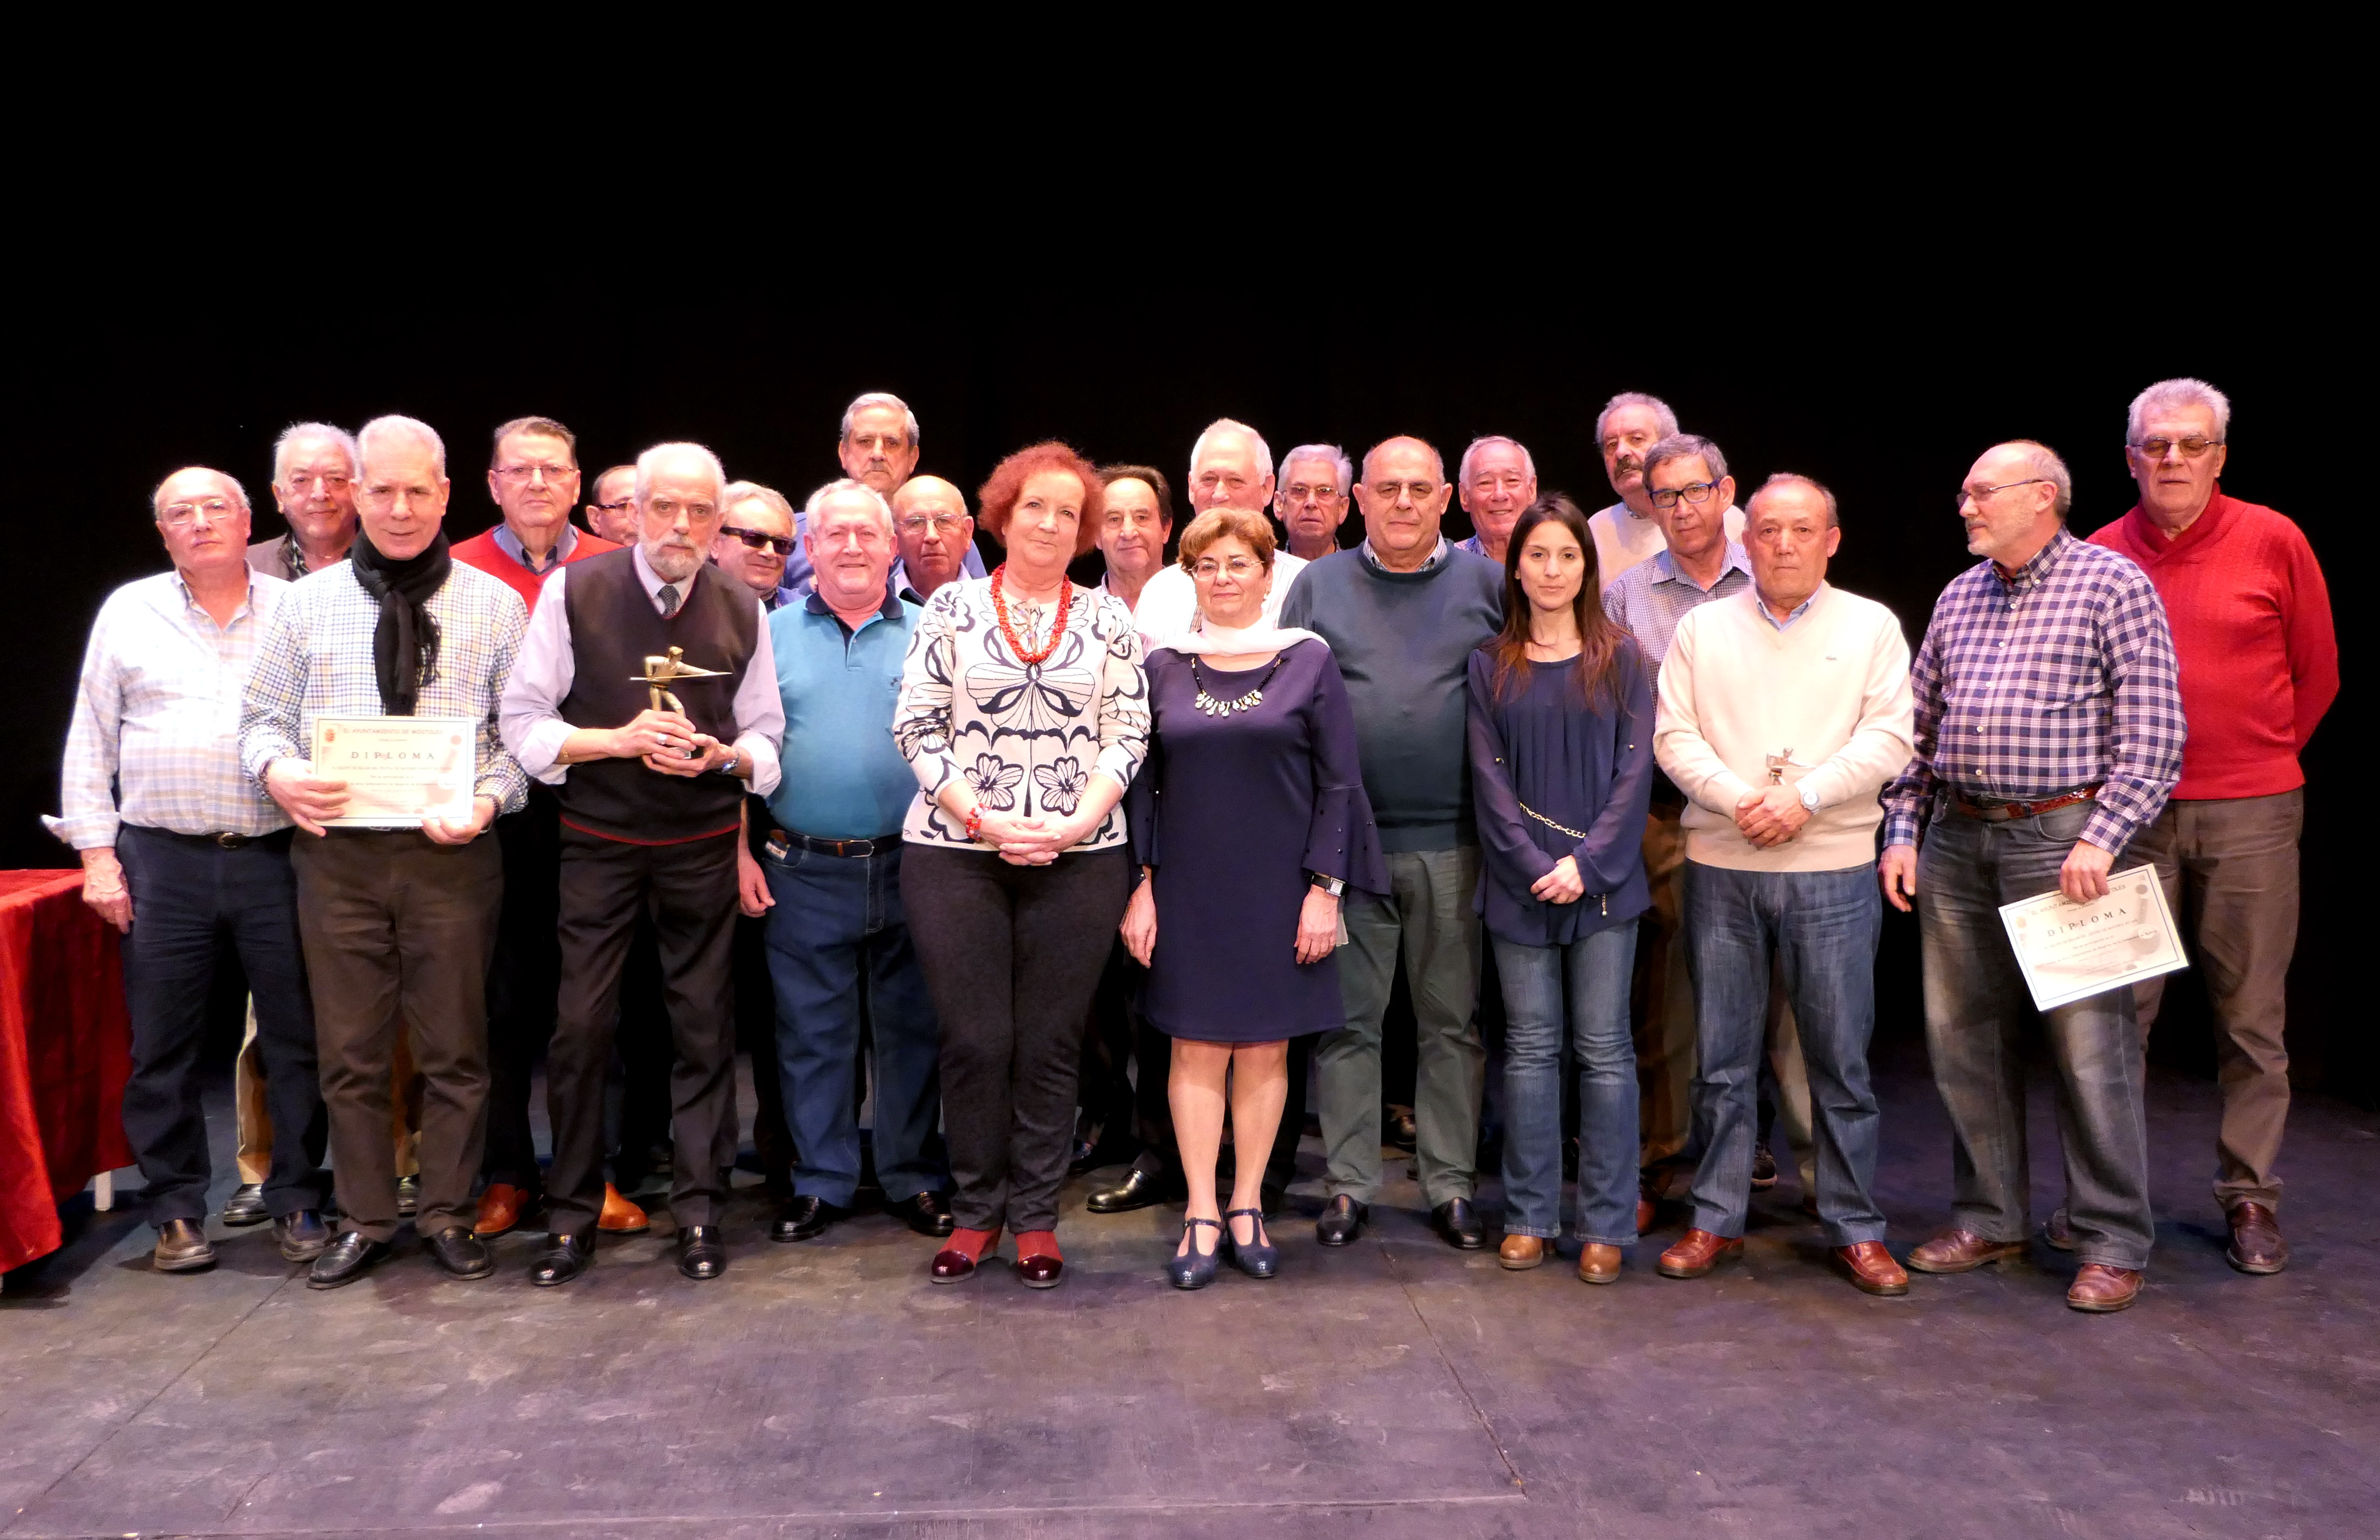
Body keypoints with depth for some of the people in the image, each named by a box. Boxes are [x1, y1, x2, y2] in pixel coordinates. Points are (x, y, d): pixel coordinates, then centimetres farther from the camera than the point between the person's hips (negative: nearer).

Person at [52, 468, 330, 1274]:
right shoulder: (129, 612, 8)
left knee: (296, 1040, 3)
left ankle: (296, 1202, 16)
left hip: (277, 856, -1)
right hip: (163, 861, 1)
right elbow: (91, 743, 8)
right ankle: (177, 1213, 18)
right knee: (163, 1048, 6)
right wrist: (97, 854, 2)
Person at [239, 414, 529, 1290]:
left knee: (455, 1046, 6)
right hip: (337, 850, 2)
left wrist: (489, 799, -15)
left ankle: (448, 1216, 21)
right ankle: (364, 1220, 23)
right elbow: (263, 716, 12)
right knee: (349, 1050, 9)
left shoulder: (495, 605, 3)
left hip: (452, 852, -1)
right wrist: (278, 770, -10)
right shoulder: (305, 602, 8)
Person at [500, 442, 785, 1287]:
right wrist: (622, 739, -17)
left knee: (705, 1026, 5)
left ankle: (699, 1209, 18)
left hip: (703, 848, 2)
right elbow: (525, 723, -4)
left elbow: (766, 739, 9)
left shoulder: (742, 611, 3)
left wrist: (723, 755, -13)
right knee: (580, 1027, -1)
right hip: (598, 844, -2)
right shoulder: (574, 592, -4)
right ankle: (572, 1214, 15)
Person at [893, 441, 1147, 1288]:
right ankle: (976, 1209, 20)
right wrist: (984, 819, -10)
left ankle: (1037, 1216, 19)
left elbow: (1128, 735, 3)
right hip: (955, 853, -1)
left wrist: (1075, 823, -10)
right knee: (974, 1040, 3)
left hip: (1079, 859, 1)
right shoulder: (951, 607, 4)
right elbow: (916, 727, 0)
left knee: (1050, 1044, 5)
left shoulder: (1109, 620, 8)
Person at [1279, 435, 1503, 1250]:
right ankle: (1350, 1183, 18)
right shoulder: (1318, 585, 7)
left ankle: (1451, 1184, 19)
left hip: (1452, 843, 0)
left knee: (1453, 1022, 8)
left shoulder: (1487, 584, 6)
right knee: (1348, 1019, 6)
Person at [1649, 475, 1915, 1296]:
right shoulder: (1703, 627, 9)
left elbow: (1889, 738, -3)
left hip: (1833, 869, -1)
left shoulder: (1871, 626, 6)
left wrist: (1805, 799, -14)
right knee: (1722, 1058, 7)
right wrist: (1738, 800, -12)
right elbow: (1674, 736, 2)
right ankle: (1716, 1219, 18)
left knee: (1842, 1058, 3)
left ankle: (1855, 1228, 16)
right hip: (1720, 867, 1)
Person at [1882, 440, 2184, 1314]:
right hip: (1956, 841, 6)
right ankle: (1988, 1220, 23)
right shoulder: (1960, 597, 15)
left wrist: (2102, 839, -16)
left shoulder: (2112, 585, -2)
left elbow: (2152, 733, -8)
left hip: (2062, 839, -6)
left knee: (2089, 1045, -3)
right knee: (1963, 1039, 10)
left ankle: (2113, 1246, 10)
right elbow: (1918, 726, 17)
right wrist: (1903, 832, 9)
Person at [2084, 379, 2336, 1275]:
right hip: (2133, 807, 1)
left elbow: (2317, 674, 8)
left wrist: (2256, 763, 11)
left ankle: (2250, 1195, 18)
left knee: (2251, 1018, 6)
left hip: (2250, 814, -1)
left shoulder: (2273, 542, -1)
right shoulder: (2102, 556, 2)